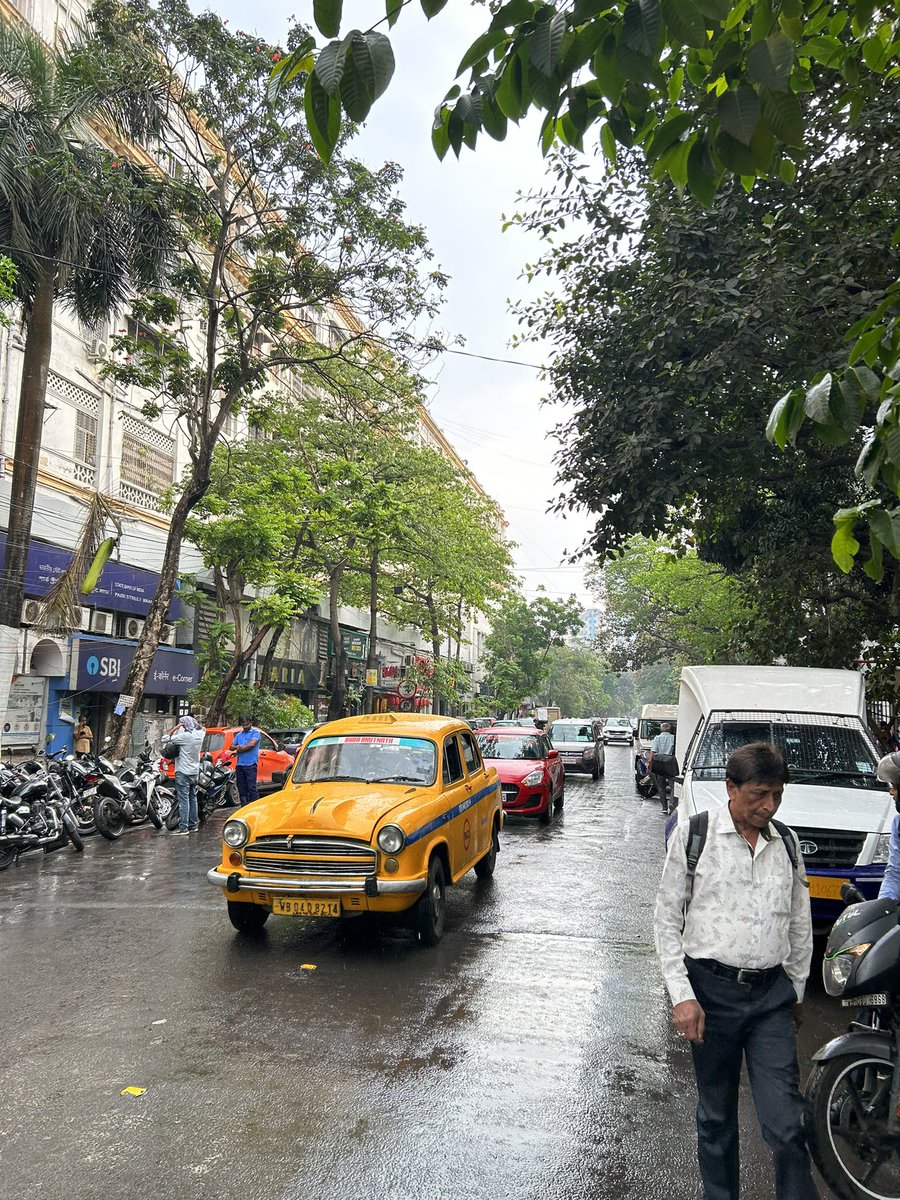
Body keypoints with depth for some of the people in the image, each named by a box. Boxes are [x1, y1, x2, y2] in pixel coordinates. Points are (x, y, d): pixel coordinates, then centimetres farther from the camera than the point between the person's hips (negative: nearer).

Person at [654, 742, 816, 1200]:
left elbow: (800, 924, 17)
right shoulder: (694, 834, -5)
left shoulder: (787, 843, 6)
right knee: (715, 1115, 13)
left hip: (772, 995, 2)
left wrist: (797, 989, 18)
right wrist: (682, 994, -8)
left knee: (786, 1122, -4)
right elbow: (667, 918, -3)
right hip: (711, 990, -2)